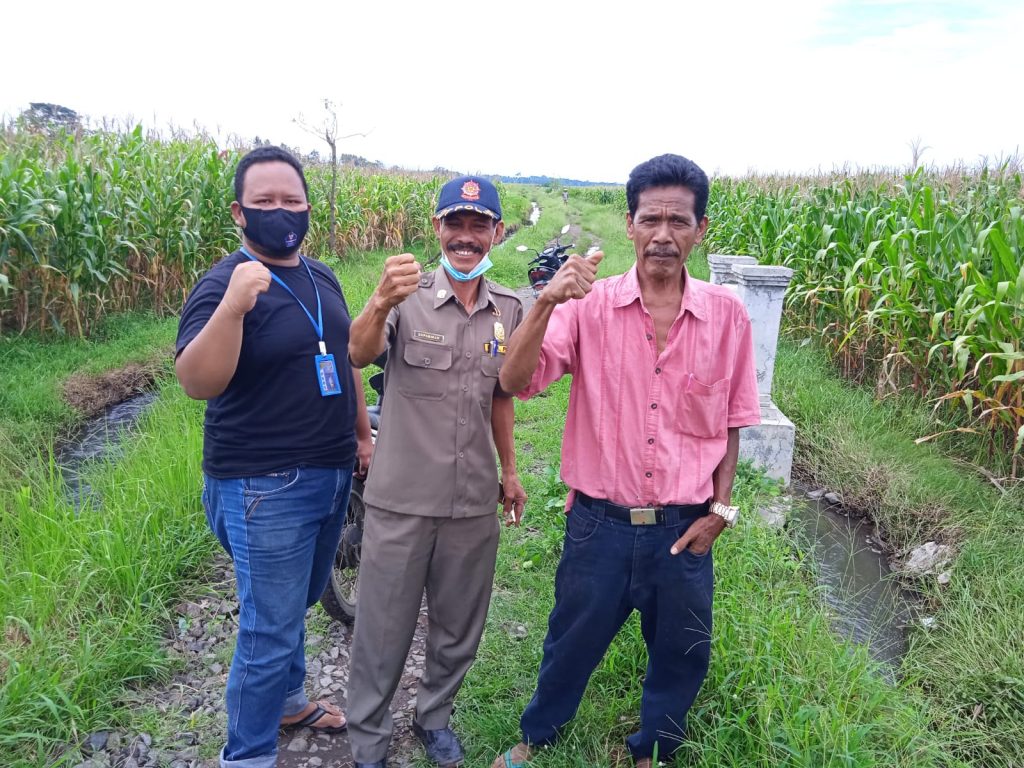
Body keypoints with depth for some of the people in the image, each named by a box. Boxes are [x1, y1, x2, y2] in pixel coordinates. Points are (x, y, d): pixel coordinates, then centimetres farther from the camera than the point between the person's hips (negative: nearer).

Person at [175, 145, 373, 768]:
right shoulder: (225, 283, -14)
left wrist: (363, 433, 18)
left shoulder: (322, 278, 8)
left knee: (298, 602, 25)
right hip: (265, 488, -7)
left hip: (332, 474, 8)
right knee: (271, 628, 2)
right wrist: (232, 306, -41)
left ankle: (287, 698, 48)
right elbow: (197, 382, -27)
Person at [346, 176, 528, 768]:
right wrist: (381, 303, -49)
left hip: (475, 501, 4)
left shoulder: (508, 310, 2)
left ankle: (435, 716, 45)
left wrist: (510, 471, 16)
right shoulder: (407, 296, -10)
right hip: (402, 499, -3)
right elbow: (360, 354, -28)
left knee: (458, 628, 20)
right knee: (384, 629, 12)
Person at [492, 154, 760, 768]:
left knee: (681, 656, 21)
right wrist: (547, 303, -32)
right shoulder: (590, 305, -11)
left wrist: (720, 509, 0)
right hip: (600, 521, -1)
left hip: (685, 528, 2)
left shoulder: (727, 315, -5)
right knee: (572, 643, 20)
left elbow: (731, 422, 4)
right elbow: (515, 381, -19)